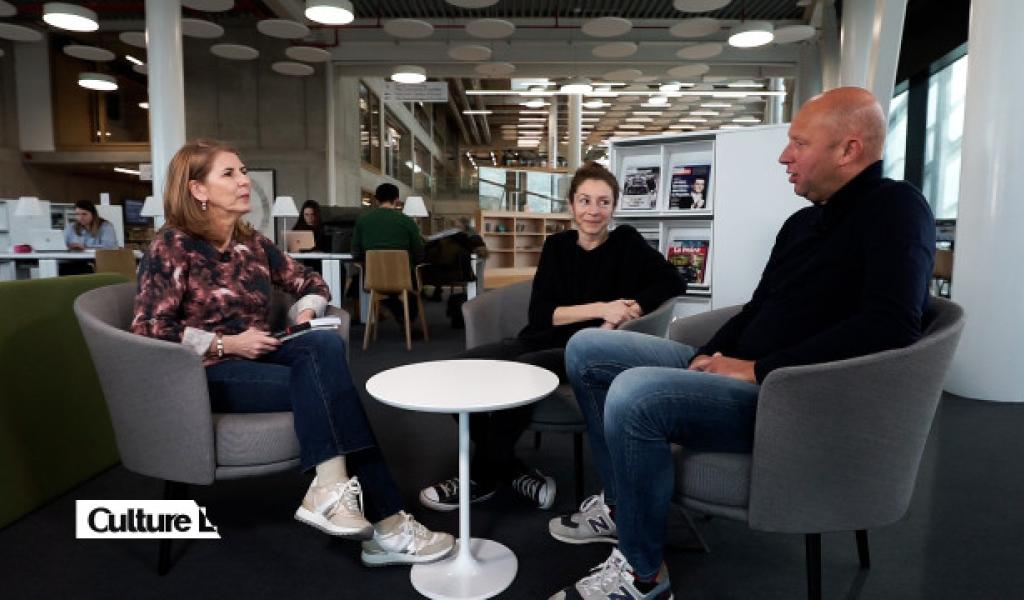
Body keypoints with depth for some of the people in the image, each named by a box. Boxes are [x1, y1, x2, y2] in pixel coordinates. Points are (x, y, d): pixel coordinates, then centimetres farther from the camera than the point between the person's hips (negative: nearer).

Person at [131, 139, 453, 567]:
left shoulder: (253, 244, 12)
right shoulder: (173, 246, -5)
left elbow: (311, 284, 20)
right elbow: (148, 330, -12)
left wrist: (306, 314, -1)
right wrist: (226, 344, -18)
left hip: (256, 360, 5)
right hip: (209, 375, -5)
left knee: (325, 344, -28)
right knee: (327, 383, -27)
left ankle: (332, 488, -31)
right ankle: (384, 523, -29)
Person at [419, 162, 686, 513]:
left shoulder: (627, 242, 3)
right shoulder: (557, 246, 11)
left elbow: (674, 283, -9)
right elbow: (539, 314, 1)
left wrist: (614, 322, -17)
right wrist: (599, 308, -14)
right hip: (543, 341, 5)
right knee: (464, 366, -19)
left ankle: (484, 477, -8)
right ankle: (512, 472, -8)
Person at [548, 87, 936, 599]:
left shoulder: (894, 208, -10)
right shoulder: (802, 222, 17)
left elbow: (891, 325, -24)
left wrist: (761, 370, -21)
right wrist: (710, 355, 2)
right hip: (740, 373, 9)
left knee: (635, 394, -33)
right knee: (587, 350, 6)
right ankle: (622, 504, 12)